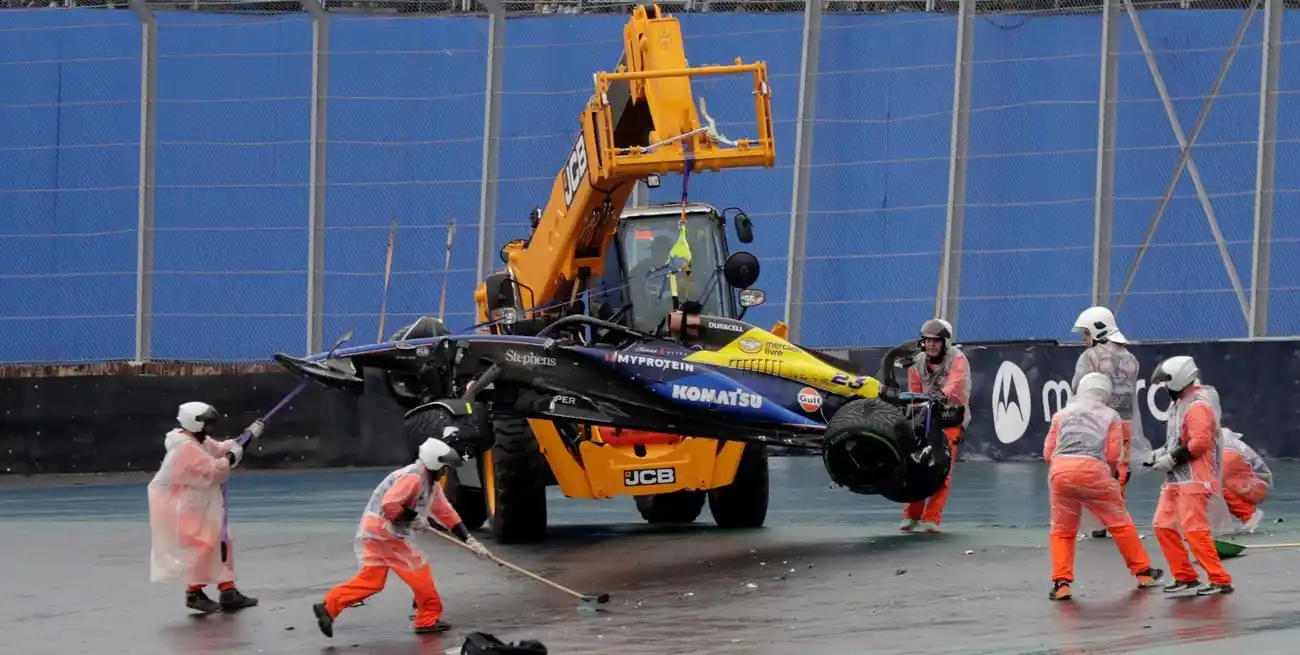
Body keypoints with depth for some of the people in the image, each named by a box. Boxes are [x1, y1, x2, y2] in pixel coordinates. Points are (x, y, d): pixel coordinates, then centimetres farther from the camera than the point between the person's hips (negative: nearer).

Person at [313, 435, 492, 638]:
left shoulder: (431, 484, 15)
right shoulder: (413, 478, -18)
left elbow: (447, 514, 17)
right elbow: (389, 505, -27)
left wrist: (469, 540, 12)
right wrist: (414, 517, -17)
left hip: (375, 532, 10)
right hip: (382, 530, -10)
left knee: (371, 579, 6)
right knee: (418, 571, -2)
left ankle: (329, 607, 3)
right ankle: (429, 620, 7)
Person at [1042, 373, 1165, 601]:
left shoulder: (1063, 414, 21)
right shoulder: (1111, 416, 16)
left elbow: (1048, 452, 15)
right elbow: (1113, 455, 6)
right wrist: (1112, 474, 25)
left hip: (1060, 470, 2)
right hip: (1092, 471, -2)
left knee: (1061, 530, 15)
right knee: (1120, 523, 14)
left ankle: (1061, 582, 3)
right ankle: (1143, 572, 23)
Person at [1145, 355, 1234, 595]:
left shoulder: (1198, 406, -17)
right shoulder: (1180, 403, 15)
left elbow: (1199, 443, -24)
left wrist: (1171, 459, -17)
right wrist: (1163, 452, 8)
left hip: (1194, 479, -10)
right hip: (1176, 479, 10)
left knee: (1194, 530, -14)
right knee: (1163, 525, 9)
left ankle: (1220, 580, -11)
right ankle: (1185, 576, 16)